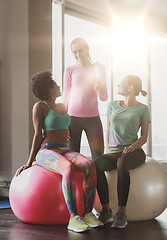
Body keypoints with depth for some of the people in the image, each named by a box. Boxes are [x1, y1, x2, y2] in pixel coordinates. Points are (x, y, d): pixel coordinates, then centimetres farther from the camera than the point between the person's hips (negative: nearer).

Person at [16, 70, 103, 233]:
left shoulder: (61, 107, 22)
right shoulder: (40, 106, 0)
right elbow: (38, 135, -3)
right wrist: (30, 162, -7)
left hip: (64, 152, 6)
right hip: (46, 152, -6)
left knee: (89, 166, -26)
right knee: (70, 170, -38)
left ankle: (88, 213, -26)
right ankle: (73, 218, -36)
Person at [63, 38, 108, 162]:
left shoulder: (99, 68, 8)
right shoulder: (70, 70, 5)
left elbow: (104, 97, 6)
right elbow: (66, 97, 7)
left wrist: (98, 83, -14)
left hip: (93, 118, 1)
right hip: (73, 118, -1)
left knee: (98, 157, -2)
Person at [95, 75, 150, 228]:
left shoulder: (142, 109, 4)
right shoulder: (113, 105, 15)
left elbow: (144, 137, 2)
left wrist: (131, 147, -17)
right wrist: (110, 150, 6)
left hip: (135, 152, -3)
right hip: (114, 152, 3)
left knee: (122, 163, -40)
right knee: (97, 164, -32)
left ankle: (122, 213, -36)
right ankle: (106, 210, -27)